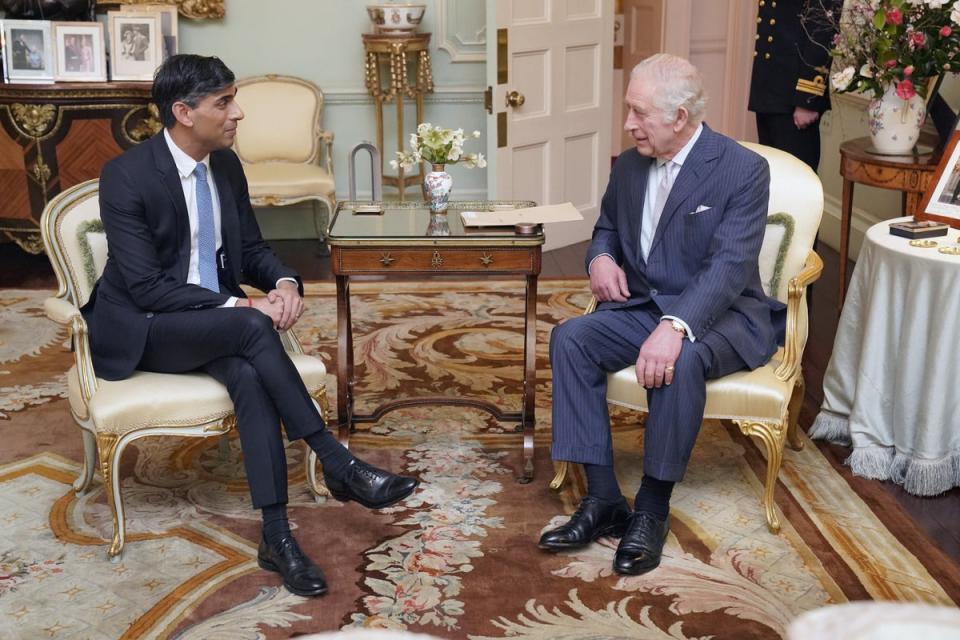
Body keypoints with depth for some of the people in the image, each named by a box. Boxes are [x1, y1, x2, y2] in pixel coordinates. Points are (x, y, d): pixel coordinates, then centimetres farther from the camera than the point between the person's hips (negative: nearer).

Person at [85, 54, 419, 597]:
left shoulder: (226, 164, 2)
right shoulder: (126, 176, -18)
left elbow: (250, 248, 10)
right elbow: (146, 287, -21)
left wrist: (284, 282, -13)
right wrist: (238, 306, -27)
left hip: (213, 321, 5)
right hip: (140, 329, -5)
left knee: (249, 375, -29)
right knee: (252, 328, -33)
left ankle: (277, 536, -27)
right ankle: (339, 465, -25)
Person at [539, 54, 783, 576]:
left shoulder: (742, 170, -12)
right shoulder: (629, 165, 7)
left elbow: (730, 265, -24)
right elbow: (606, 227, 24)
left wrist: (675, 327, -40)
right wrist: (600, 257, -2)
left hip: (719, 315, -5)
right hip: (641, 305, 6)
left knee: (680, 360, -38)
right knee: (570, 338, -21)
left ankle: (652, 509, -20)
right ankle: (602, 498, -19)